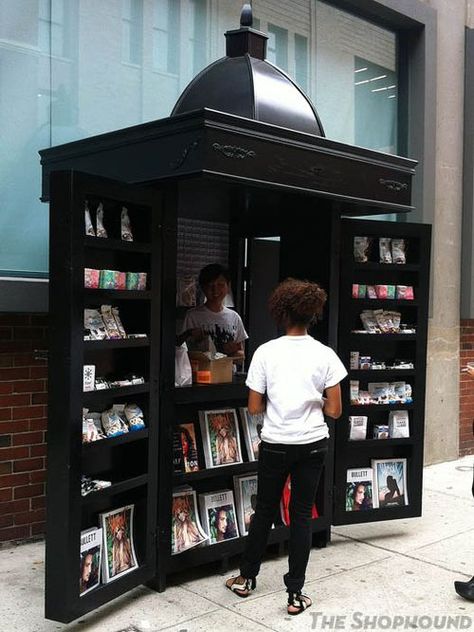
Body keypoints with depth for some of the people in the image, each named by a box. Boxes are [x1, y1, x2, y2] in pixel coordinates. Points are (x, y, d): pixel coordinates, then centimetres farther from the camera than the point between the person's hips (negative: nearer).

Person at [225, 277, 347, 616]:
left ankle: (247, 578, 33)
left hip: (275, 445, 0)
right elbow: (334, 410, -7)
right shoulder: (325, 354, -8)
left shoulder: (266, 352, -10)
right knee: (302, 515, 10)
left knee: (265, 511, 17)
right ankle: (296, 594, 15)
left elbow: (254, 407, -6)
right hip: (313, 444, 0)